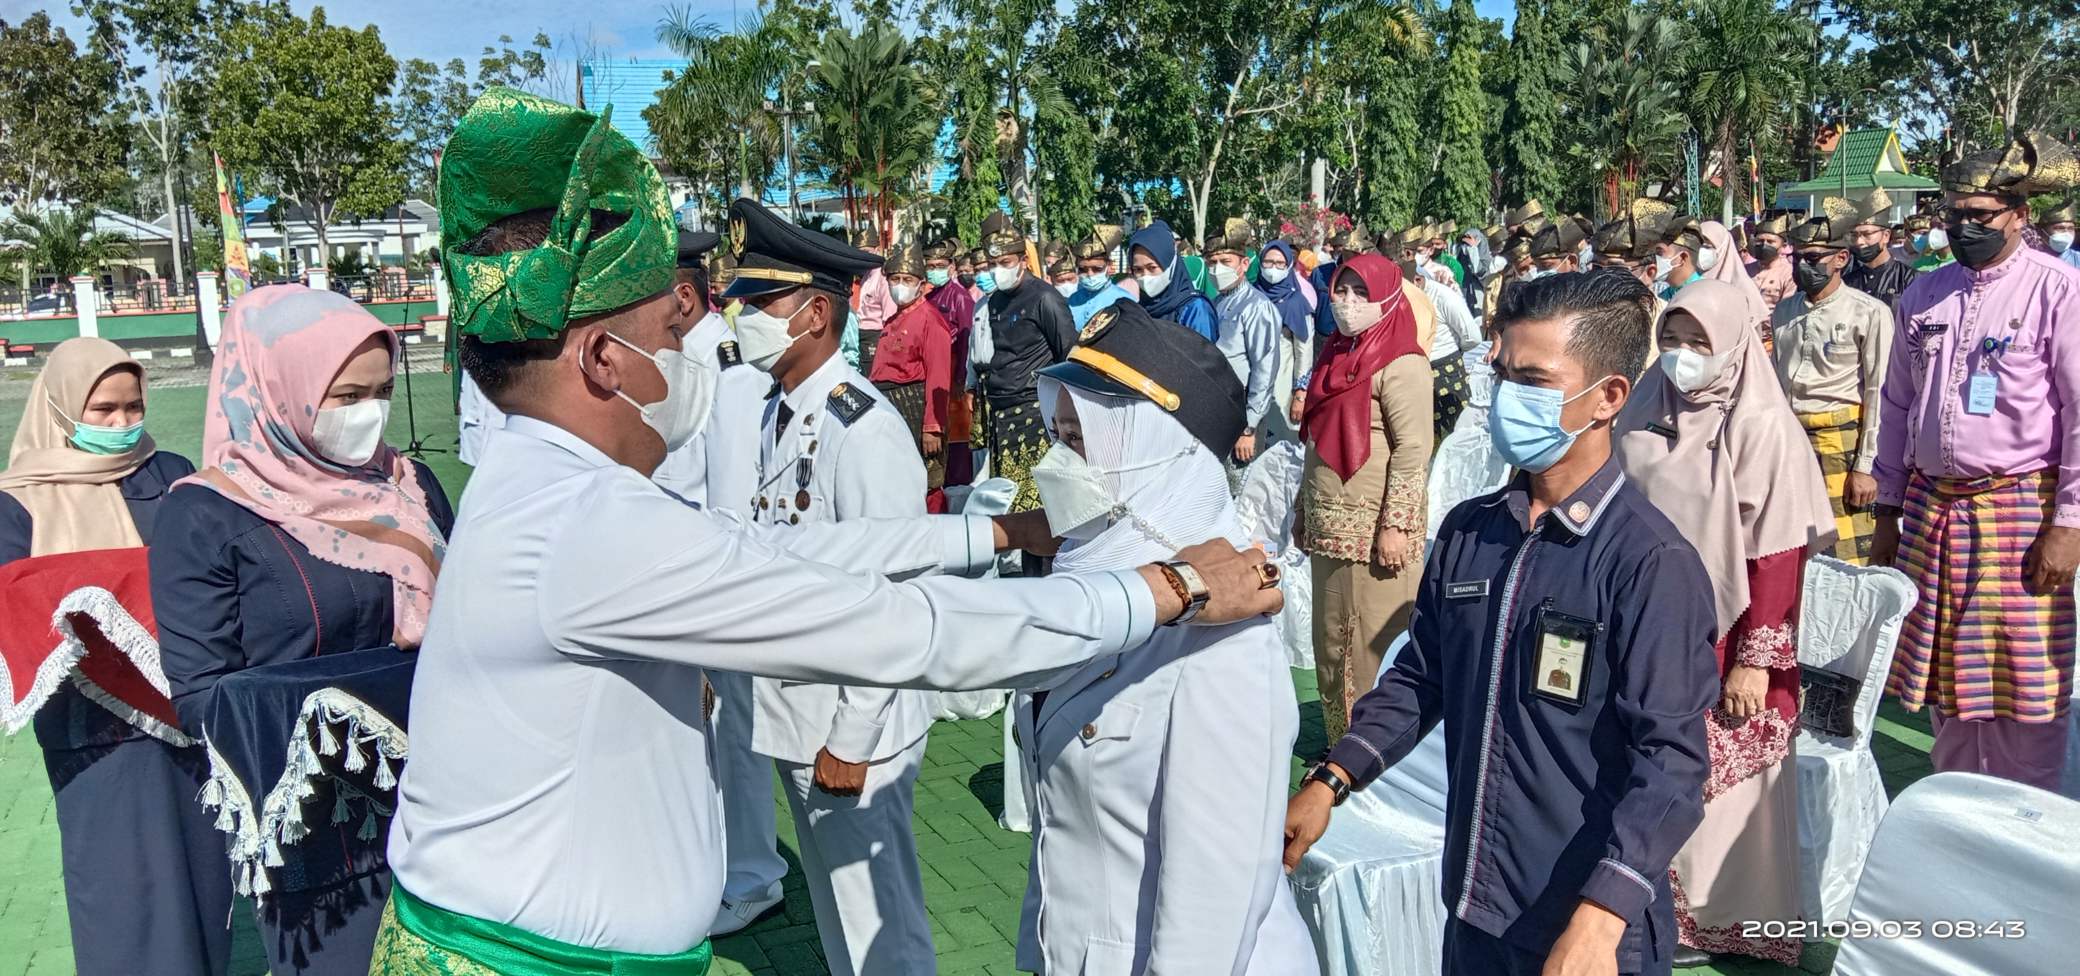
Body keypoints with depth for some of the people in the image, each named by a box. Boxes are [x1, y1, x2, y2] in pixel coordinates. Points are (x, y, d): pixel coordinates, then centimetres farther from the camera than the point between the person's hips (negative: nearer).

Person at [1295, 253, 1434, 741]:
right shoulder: (1336, 356, 15)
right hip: (1329, 526, 8)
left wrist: (1396, 525, -21)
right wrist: (1304, 510, 21)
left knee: (1375, 642, -3)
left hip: (1374, 527, -8)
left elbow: (1413, 451, -16)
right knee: (1331, 638, 14)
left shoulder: (1402, 363, -10)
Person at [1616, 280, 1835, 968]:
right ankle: (1662, 909, 27)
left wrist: (1756, 659, -14)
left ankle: (1720, 921, 22)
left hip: (1726, 642, -4)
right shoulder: (1643, 416, 3)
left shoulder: (1761, 428, -12)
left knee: (1722, 787, 5)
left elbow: (1778, 555, -13)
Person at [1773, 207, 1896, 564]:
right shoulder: (1785, 311, 13)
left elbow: (1878, 393, -7)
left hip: (1838, 441, -5)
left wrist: (1866, 466, -10)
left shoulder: (1869, 314, -5)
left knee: (1844, 560, -5)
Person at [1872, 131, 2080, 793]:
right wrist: (1888, 510, 13)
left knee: (2024, 688, 1)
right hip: (1930, 507, 5)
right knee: (1944, 682, 13)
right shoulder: (1923, 294, 10)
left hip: (2020, 509, -5)